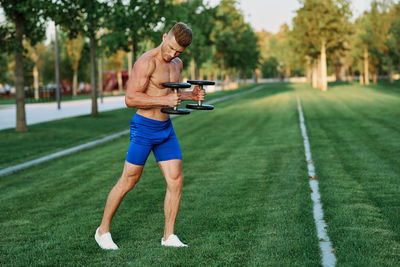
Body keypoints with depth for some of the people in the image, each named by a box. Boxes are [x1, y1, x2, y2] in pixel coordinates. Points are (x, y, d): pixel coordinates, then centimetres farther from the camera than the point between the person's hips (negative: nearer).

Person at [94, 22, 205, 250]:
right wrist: (165, 100, -29)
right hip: (144, 128, -7)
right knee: (128, 182, 2)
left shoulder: (177, 64, 9)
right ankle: (103, 230, 18)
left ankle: (169, 236, 11)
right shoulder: (147, 62, -16)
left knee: (176, 181, 0)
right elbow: (131, 99, -22)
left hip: (166, 128, 7)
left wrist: (191, 95, 6)